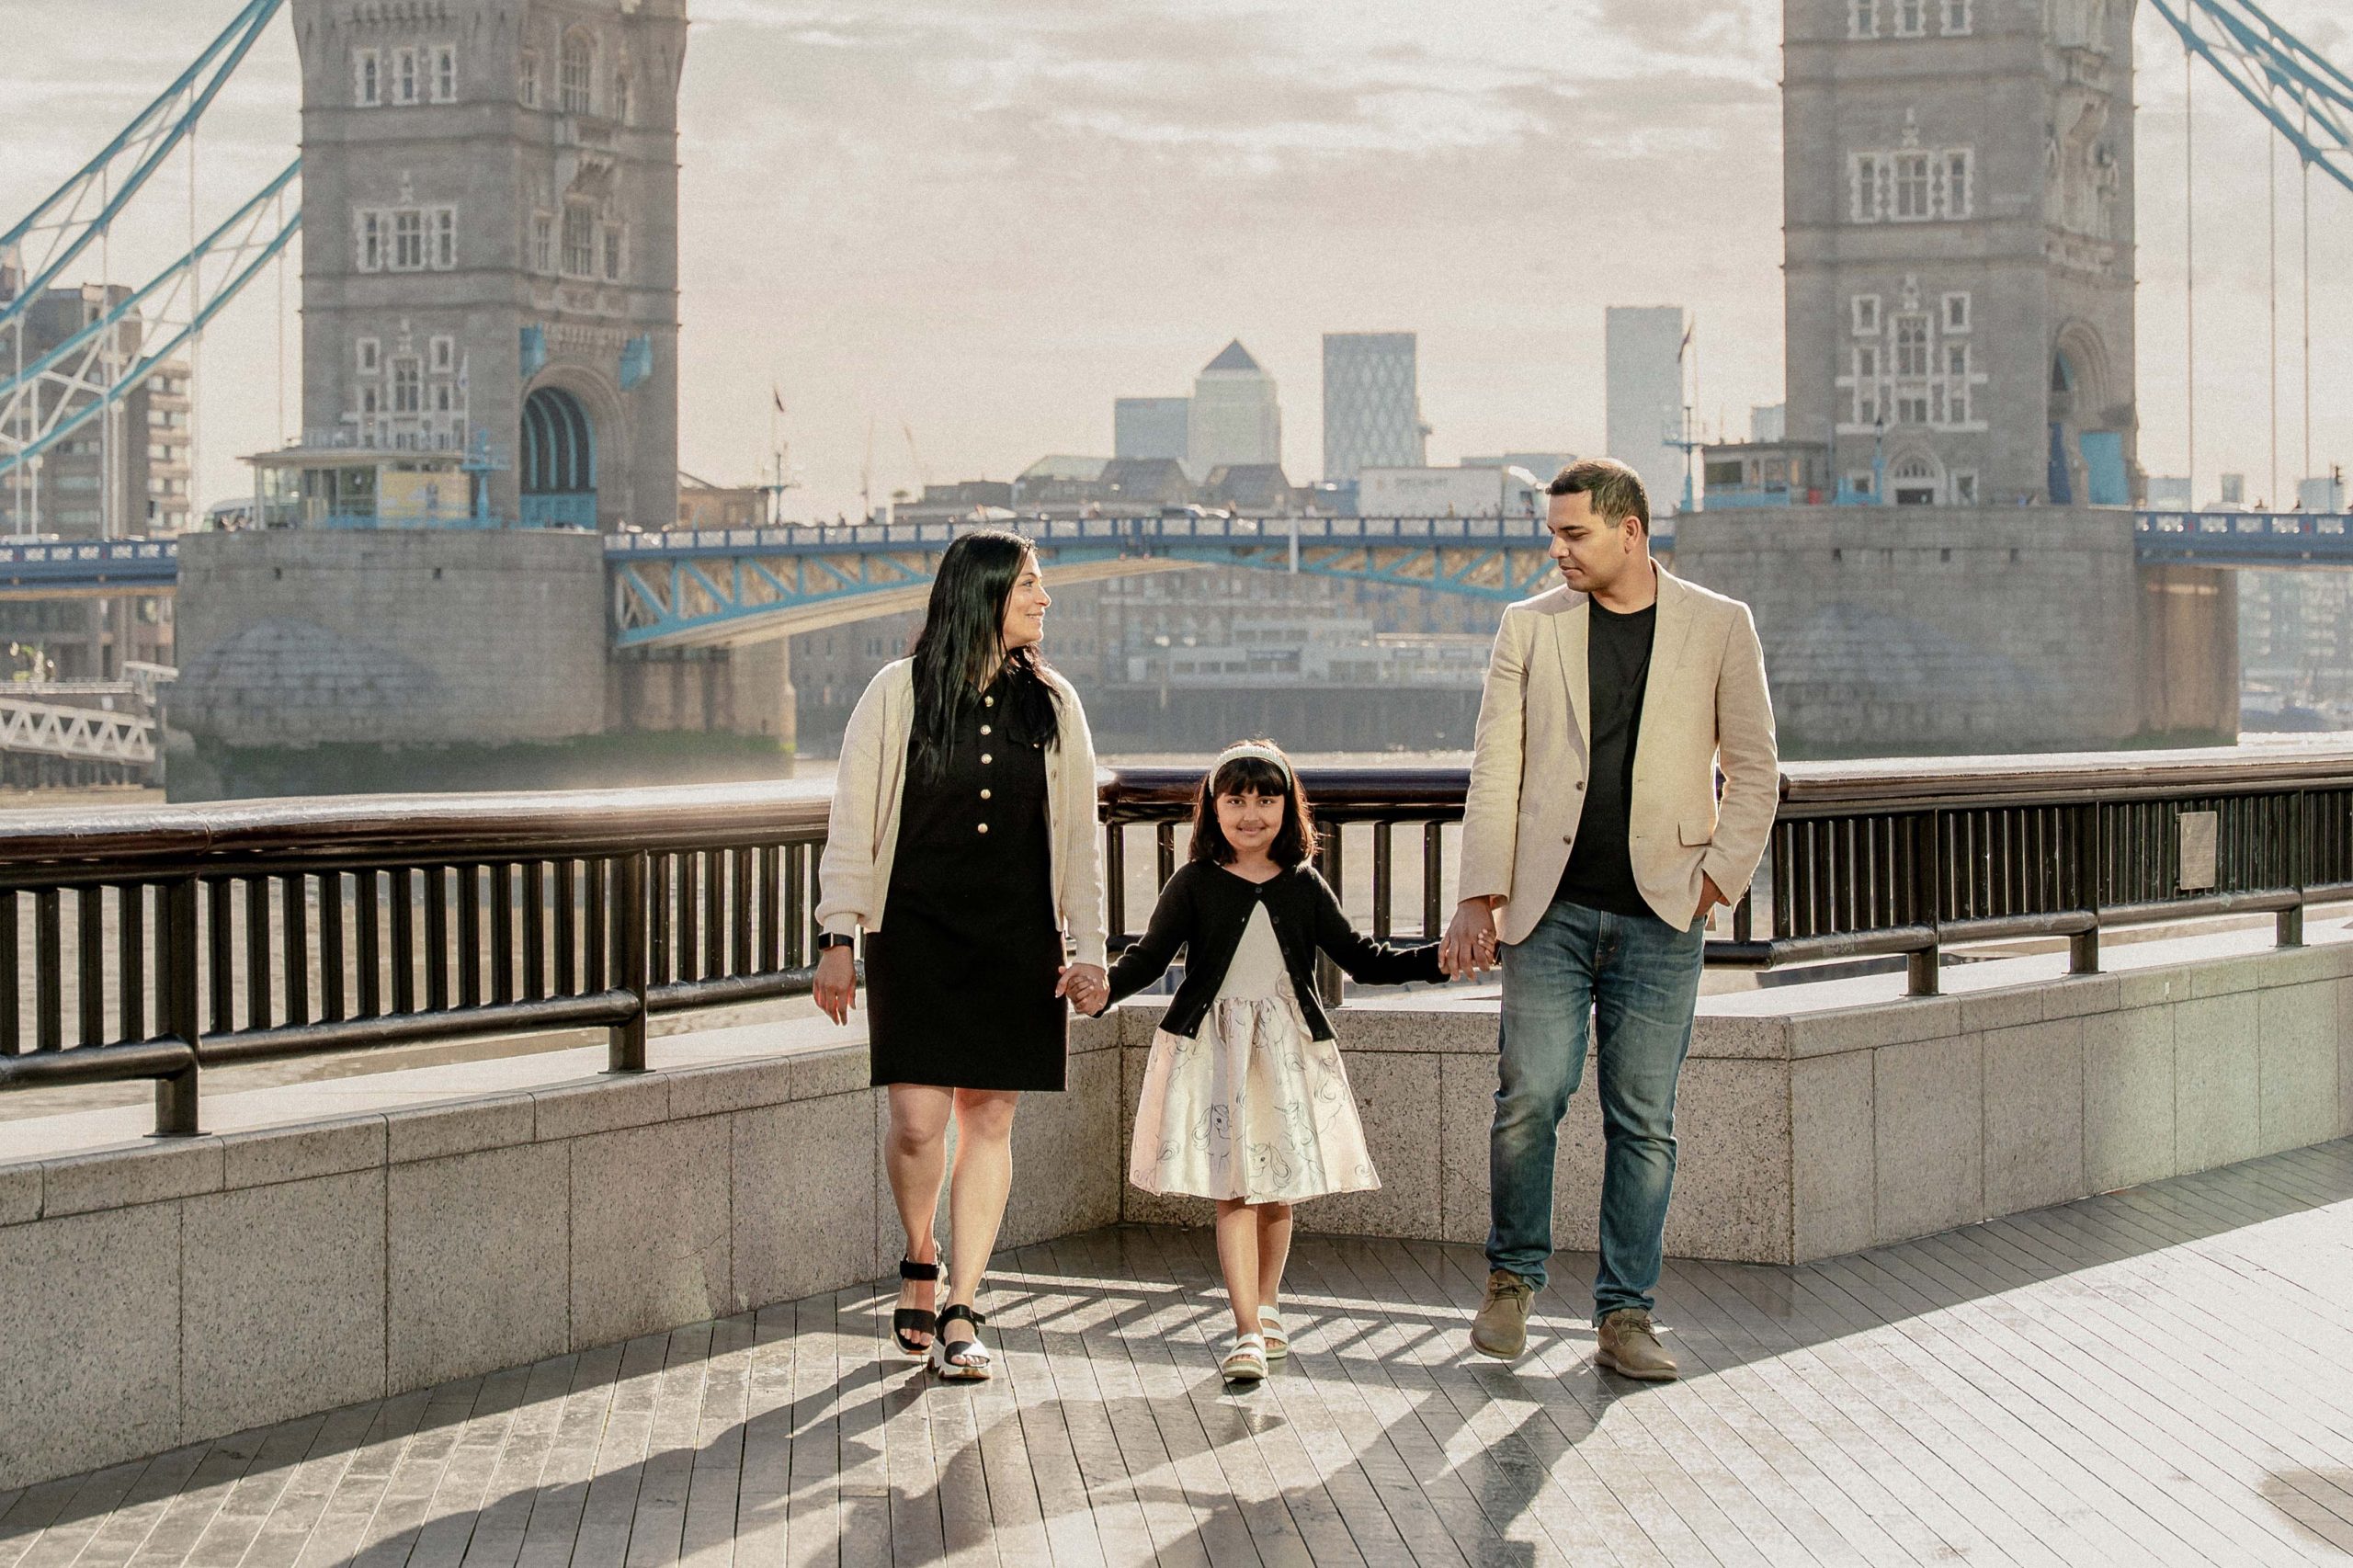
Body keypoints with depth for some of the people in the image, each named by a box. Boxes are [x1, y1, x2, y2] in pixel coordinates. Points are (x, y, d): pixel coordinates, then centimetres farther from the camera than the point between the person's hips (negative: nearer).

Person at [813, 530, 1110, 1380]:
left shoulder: (1052, 704, 6)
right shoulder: (898, 695, -2)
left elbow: (1079, 837, 8)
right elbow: (852, 823, 0)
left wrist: (1089, 949, 2)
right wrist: (838, 940, -5)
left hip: (1016, 943, 2)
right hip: (916, 938, -2)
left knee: (990, 1119, 1)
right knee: (918, 1120, -7)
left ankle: (959, 1315, 8)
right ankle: (918, 1266, 22)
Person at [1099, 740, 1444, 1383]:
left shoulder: (1304, 885, 7)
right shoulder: (1194, 883, 1)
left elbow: (1359, 957, 10)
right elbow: (1150, 956, -1)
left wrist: (1437, 958, -1)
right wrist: (1101, 986, -20)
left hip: (1290, 1048, 3)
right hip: (1213, 1050, -3)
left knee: (1279, 1190, 8)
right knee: (1235, 1191, -9)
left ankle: (1266, 1307, 30)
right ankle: (1248, 1332, -10)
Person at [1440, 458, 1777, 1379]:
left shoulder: (1720, 628, 4)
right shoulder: (1529, 627, 7)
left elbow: (1754, 771, 8)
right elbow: (1495, 770, 4)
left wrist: (1717, 878, -3)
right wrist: (1478, 897, -3)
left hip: (1660, 914, 0)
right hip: (1551, 910, 0)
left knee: (1643, 1119, 1)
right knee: (1529, 1096, -6)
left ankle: (1624, 1318, 9)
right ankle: (1513, 1278, 16)